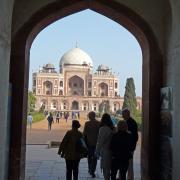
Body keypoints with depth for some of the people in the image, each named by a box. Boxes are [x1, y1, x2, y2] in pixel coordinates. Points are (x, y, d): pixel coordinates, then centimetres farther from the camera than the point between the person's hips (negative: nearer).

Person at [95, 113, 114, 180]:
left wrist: (97, 152, -6)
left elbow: (100, 142, -15)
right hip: (111, 151, 7)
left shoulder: (102, 129, -17)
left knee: (105, 169, 4)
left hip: (105, 152, -7)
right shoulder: (112, 128, 2)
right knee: (108, 168, 18)